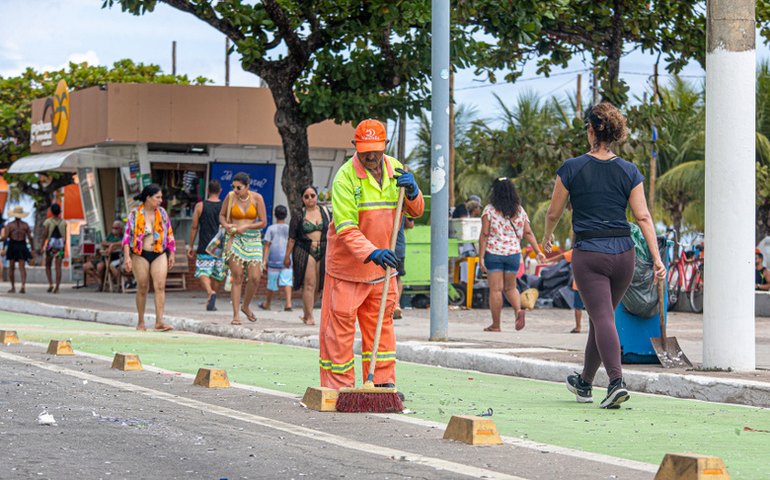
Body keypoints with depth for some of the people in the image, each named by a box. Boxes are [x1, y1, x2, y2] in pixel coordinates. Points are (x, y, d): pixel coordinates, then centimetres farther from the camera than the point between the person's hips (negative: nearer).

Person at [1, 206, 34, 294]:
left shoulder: (9, 225, -4)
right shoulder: (25, 225, 1)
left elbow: (5, 237, -9)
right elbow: (30, 238, -2)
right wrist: (33, 249, 4)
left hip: (12, 247, -1)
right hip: (22, 246, 1)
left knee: (11, 268, 11)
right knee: (22, 267, -3)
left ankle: (13, 287, 13)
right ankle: (23, 286, -22)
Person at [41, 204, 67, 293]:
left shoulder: (48, 221, -2)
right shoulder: (63, 222, 5)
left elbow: (45, 235, -7)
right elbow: (65, 236, 5)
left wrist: (42, 247, -3)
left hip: (50, 245, -2)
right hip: (60, 245, 2)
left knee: (48, 266, 13)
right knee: (58, 267, 0)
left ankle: (50, 284, -4)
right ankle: (57, 287, -9)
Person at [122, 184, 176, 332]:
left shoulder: (162, 213, 9)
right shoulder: (135, 214, -2)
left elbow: (169, 235, 15)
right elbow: (127, 236, -3)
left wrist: (171, 254, 13)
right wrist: (127, 257, -10)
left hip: (159, 254, 2)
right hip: (140, 254, -2)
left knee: (160, 286, -12)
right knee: (142, 288, 3)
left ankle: (159, 321, -15)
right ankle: (141, 322, 15)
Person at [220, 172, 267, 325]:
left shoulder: (257, 198, -3)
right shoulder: (230, 197, -1)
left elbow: (263, 222, -3)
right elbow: (222, 215, 12)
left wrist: (245, 227, -14)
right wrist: (226, 225, -9)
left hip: (253, 239, 1)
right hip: (234, 239, -1)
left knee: (255, 277, -6)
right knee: (237, 277, -8)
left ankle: (246, 306, 20)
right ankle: (236, 314, -4)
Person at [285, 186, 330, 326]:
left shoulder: (324, 212, 12)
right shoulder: (298, 215, 2)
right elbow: (292, 238, 2)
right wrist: (287, 256, -1)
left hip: (322, 251, 4)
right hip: (304, 251, -4)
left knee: (317, 285, 5)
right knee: (309, 283, -11)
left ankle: (306, 314, 21)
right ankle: (309, 316, -9)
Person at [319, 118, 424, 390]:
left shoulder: (394, 169, 3)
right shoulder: (345, 177, -16)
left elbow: (415, 212, 7)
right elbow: (346, 228, -24)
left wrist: (412, 190, -15)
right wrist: (372, 252, -38)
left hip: (381, 265, 6)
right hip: (347, 265, -6)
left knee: (381, 323, 11)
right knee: (340, 325, -4)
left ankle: (382, 381, 18)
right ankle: (339, 386, 2)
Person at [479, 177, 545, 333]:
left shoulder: (489, 210, -6)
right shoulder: (520, 211, 5)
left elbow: (484, 235, -10)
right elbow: (528, 233, 1)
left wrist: (481, 257, -10)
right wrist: (538, 251, 3)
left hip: (493, 252, -3)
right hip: (514, 253, 3)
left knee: (495, 289, 2)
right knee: (510, 287, 18)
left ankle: (496, 325, 5)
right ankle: (518, 310, -9)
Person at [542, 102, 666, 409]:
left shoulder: (572, 169, -4)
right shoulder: (629, 171, 2)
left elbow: (553, 213, 4)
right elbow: (643, 217, -3)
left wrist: (547, 237, 24)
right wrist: (657, 258, -3)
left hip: (588, 254, -4)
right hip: (623, 254, 4)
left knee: (602, 318, -8)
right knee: (601, 316, 18)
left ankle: (617, 381, -28)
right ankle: (584, 383, 31)